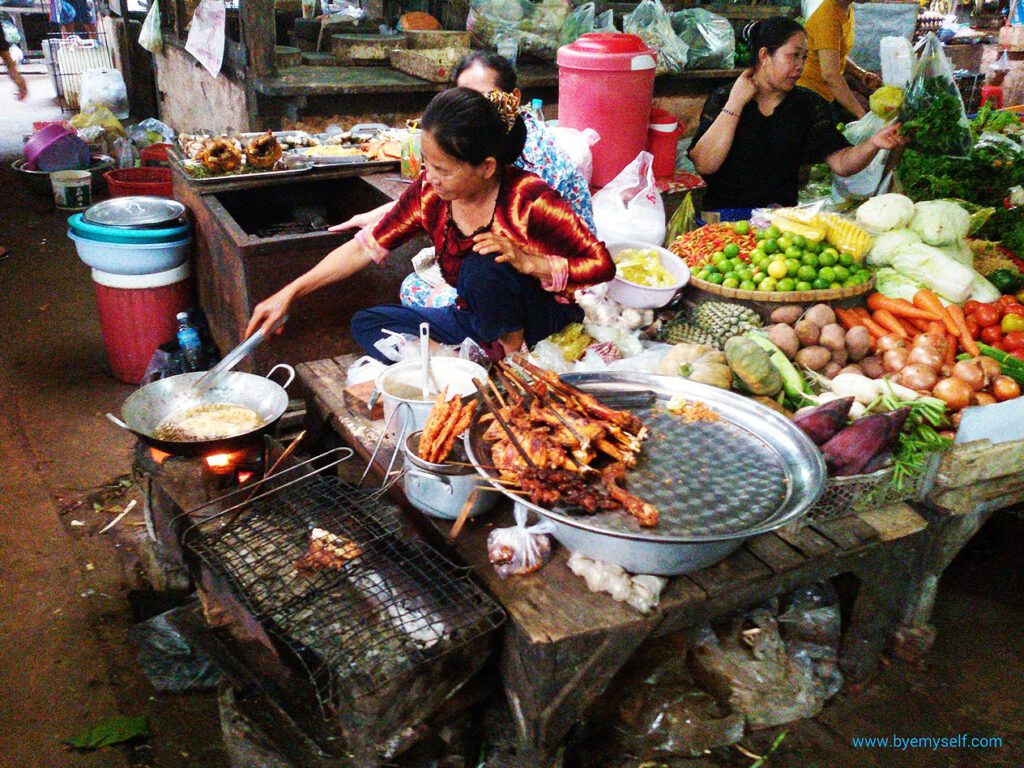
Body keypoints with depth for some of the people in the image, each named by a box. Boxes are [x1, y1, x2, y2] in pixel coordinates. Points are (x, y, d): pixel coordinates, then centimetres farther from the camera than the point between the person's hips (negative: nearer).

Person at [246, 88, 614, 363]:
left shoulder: (528, 199, -25)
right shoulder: (429, 191, -10)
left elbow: (601, 264, -19)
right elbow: (366, 247, -2)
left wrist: (527, 262, -30)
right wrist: (289, 293, -5)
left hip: (539, 323, -6)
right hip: (475, 319, 7)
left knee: (482, 268, -34)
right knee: (366, 324, -5)